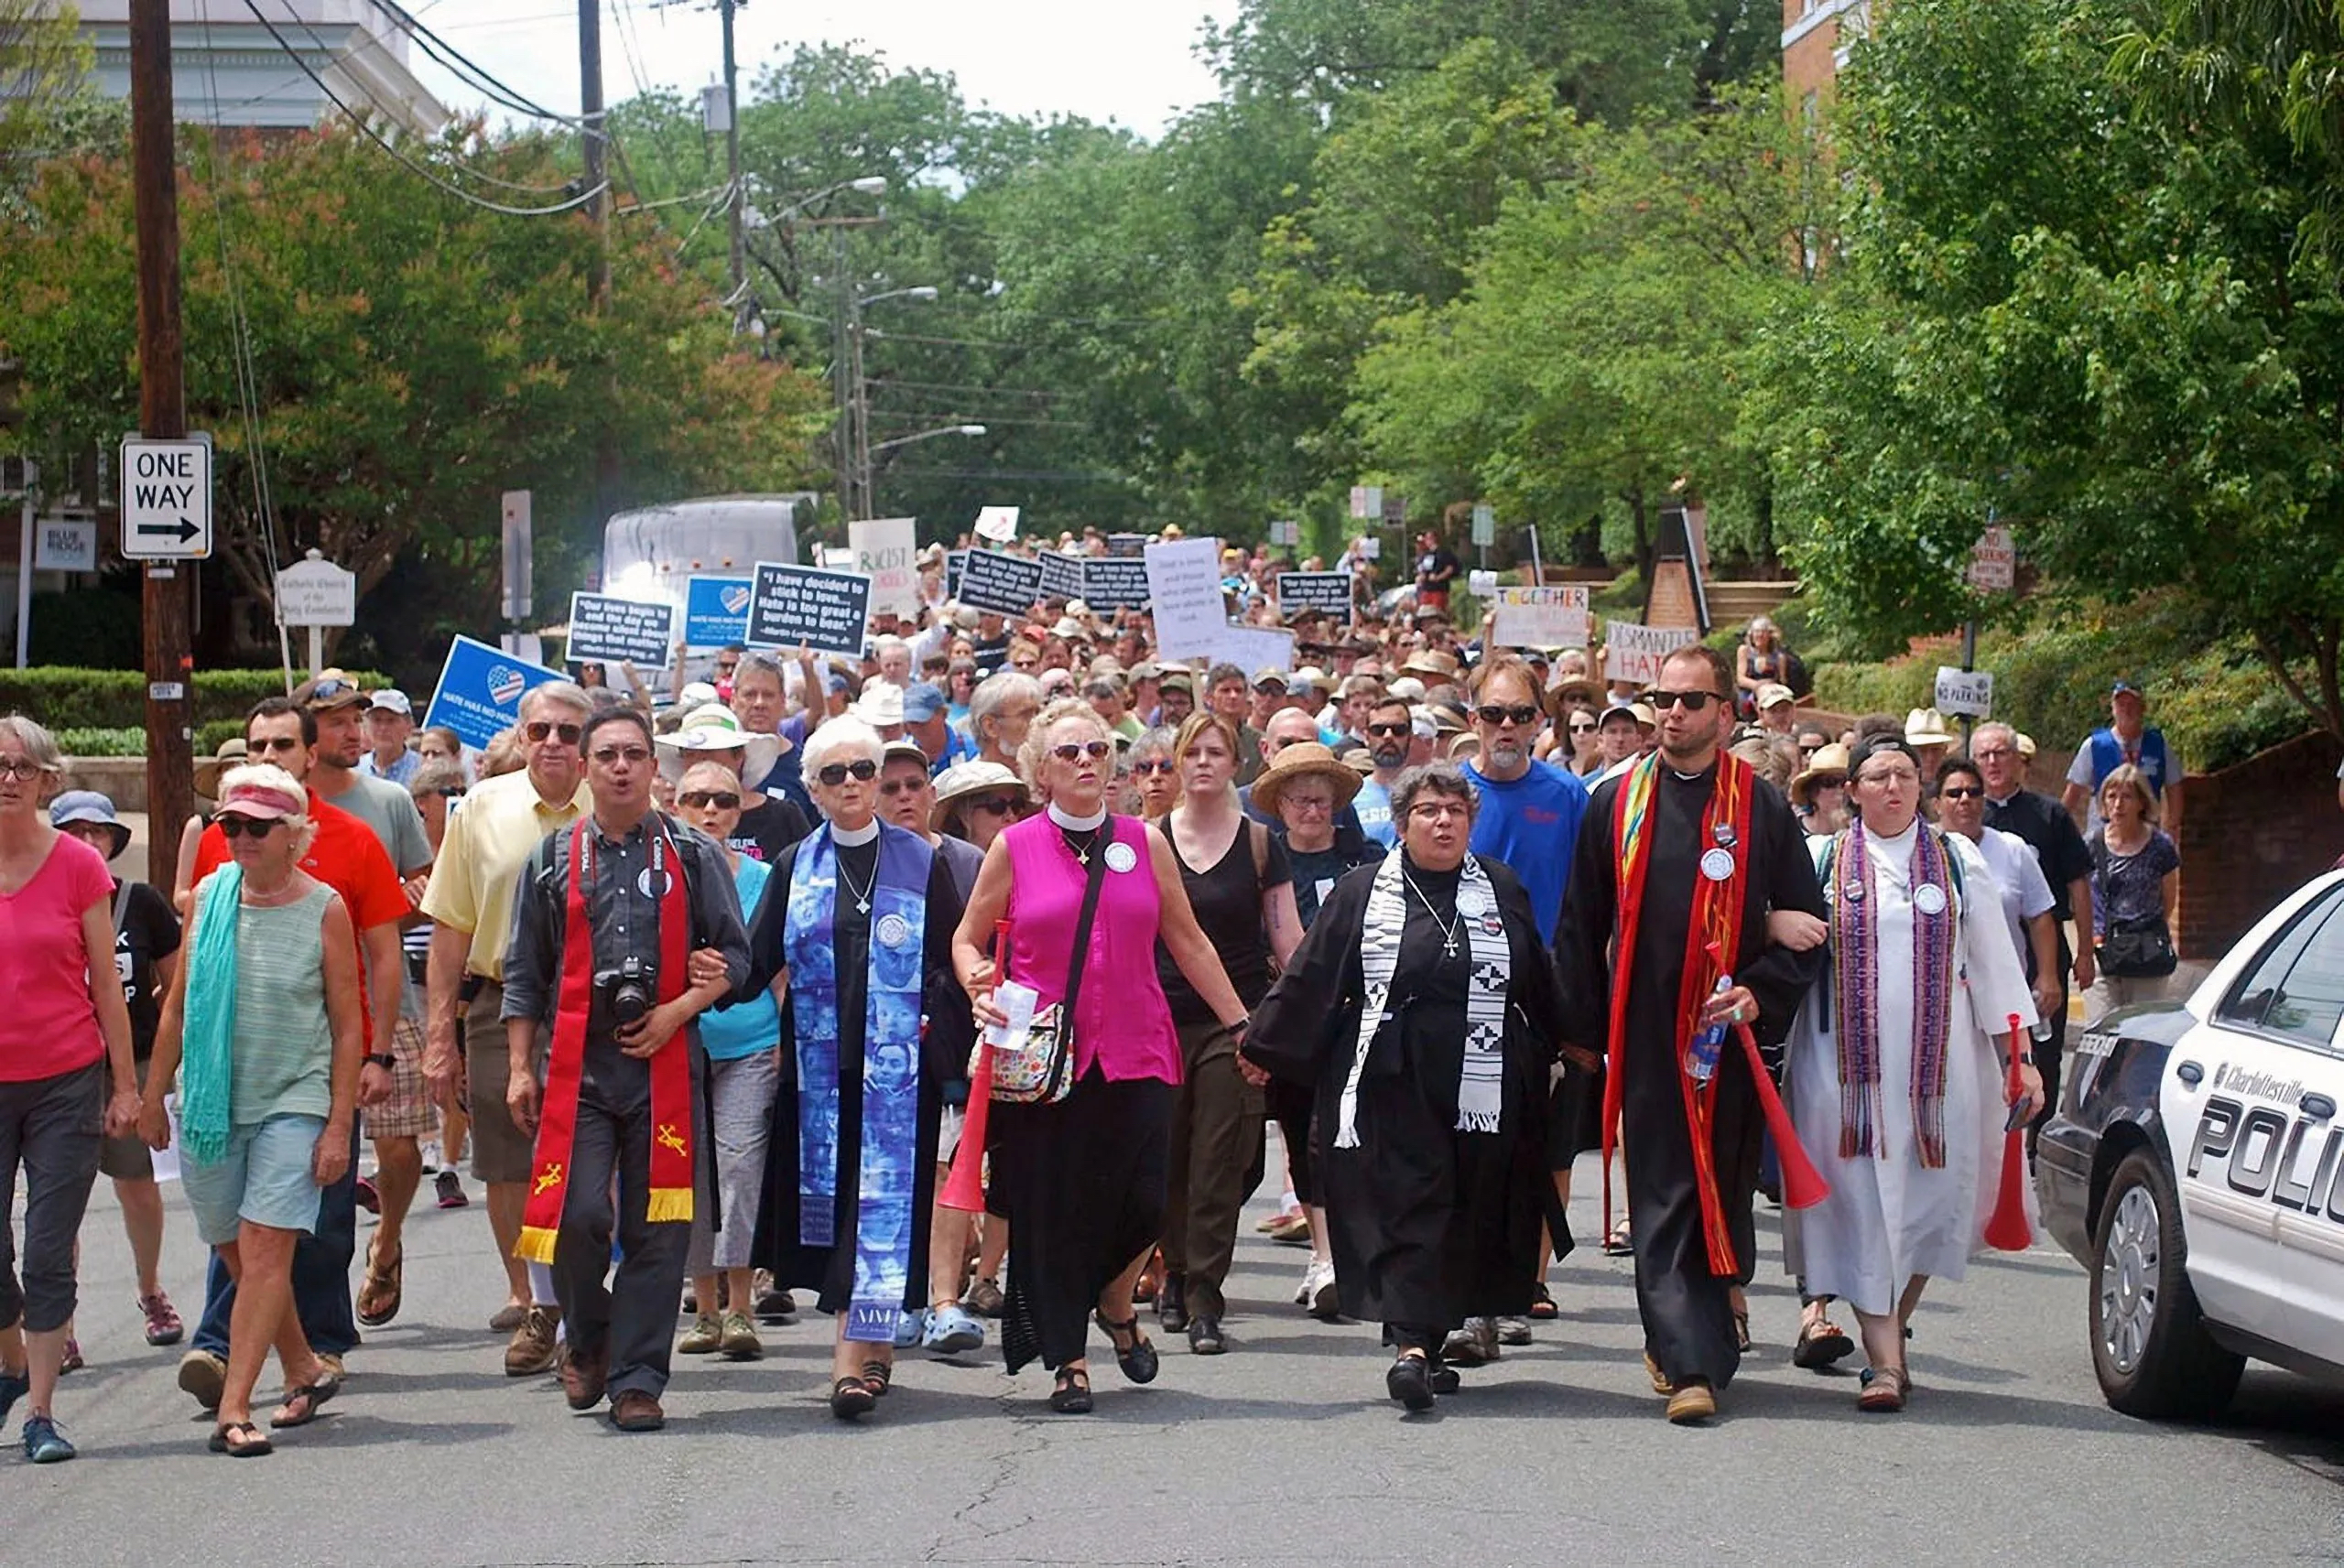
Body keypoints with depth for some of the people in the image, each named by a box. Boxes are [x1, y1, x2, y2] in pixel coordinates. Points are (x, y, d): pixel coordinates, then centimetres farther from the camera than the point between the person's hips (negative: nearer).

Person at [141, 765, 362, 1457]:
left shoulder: (324, 909, -4)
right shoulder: (210, 896, 5)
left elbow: (347, 1025, -2)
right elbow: (178, 1004, 13)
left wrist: (339, 1124, -6)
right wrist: (153, 1094, 13)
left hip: (294, 1101, -4)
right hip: (211, 1104, 4)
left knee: (265, 1248, -13)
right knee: (233, 1250, 11)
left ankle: (234, 1408, -14)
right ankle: (306, 1370, 30)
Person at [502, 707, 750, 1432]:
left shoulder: (693, 856, 8)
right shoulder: (554, 858, 11)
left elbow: (735, 956, 8)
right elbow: (525, 972, 13)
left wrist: (678, 1011, -7)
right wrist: (519, 1067, 6)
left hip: (664, 1064, 0)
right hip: (577, 1064, 0)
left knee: (656, 1229, -1)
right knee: (577, 1215, -12)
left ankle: (636, 1380, 6)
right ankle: (586, 1339, 15)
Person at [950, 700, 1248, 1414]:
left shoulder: (1146, 844, 7)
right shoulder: (1015, 847, 3)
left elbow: (1188, 943, 13)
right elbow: (968, 940, 11)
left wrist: (1240, 1024, 11)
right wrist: (980, 989, -10)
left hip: (1134, 1051, 1)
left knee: (1143, 1196, -6)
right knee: (1050, 1209, -1)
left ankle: (1115, 1304, 25)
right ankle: (1068, 1361, 13)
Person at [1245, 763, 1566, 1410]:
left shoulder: (1503, 891, 11)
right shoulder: (1361, 893, 5)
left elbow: (1539, 988, 16)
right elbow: (1309, 980, 6)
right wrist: (1263, 1047, 6)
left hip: (1482, 1084, 3)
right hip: (1391, 1084, -3)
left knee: (1469, 1209, 3)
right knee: (1405, 1204, -11)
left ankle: (1430, 1337, 12)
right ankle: (1411, 1345, -19)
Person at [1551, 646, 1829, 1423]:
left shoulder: (1761, 808, 3)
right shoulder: (1616, 805, 6)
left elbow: (1805, 920, 6)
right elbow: (1582, 926, 9)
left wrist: (1763, 990, -10)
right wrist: (1580, 1031, 6)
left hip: (1728, 1035, 0)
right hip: (1644, 1036, 0)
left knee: (1723, 1191, 6)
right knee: (1663, 1204, -4)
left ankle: (1684, 1345, 21)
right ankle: (1691, 1361, -5)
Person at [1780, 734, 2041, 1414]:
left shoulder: (1959, 862, 9)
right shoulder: (1821, 861, 6)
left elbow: (1994, 962, 9)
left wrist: (2020, 1058, 5)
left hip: (1939, 1063, 1)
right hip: (1846, 1065, -1)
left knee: (1930, 1201, 1)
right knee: (1863, 1204, -6)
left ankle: (1892, 1327, 21)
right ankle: (1886, 1361, -5)